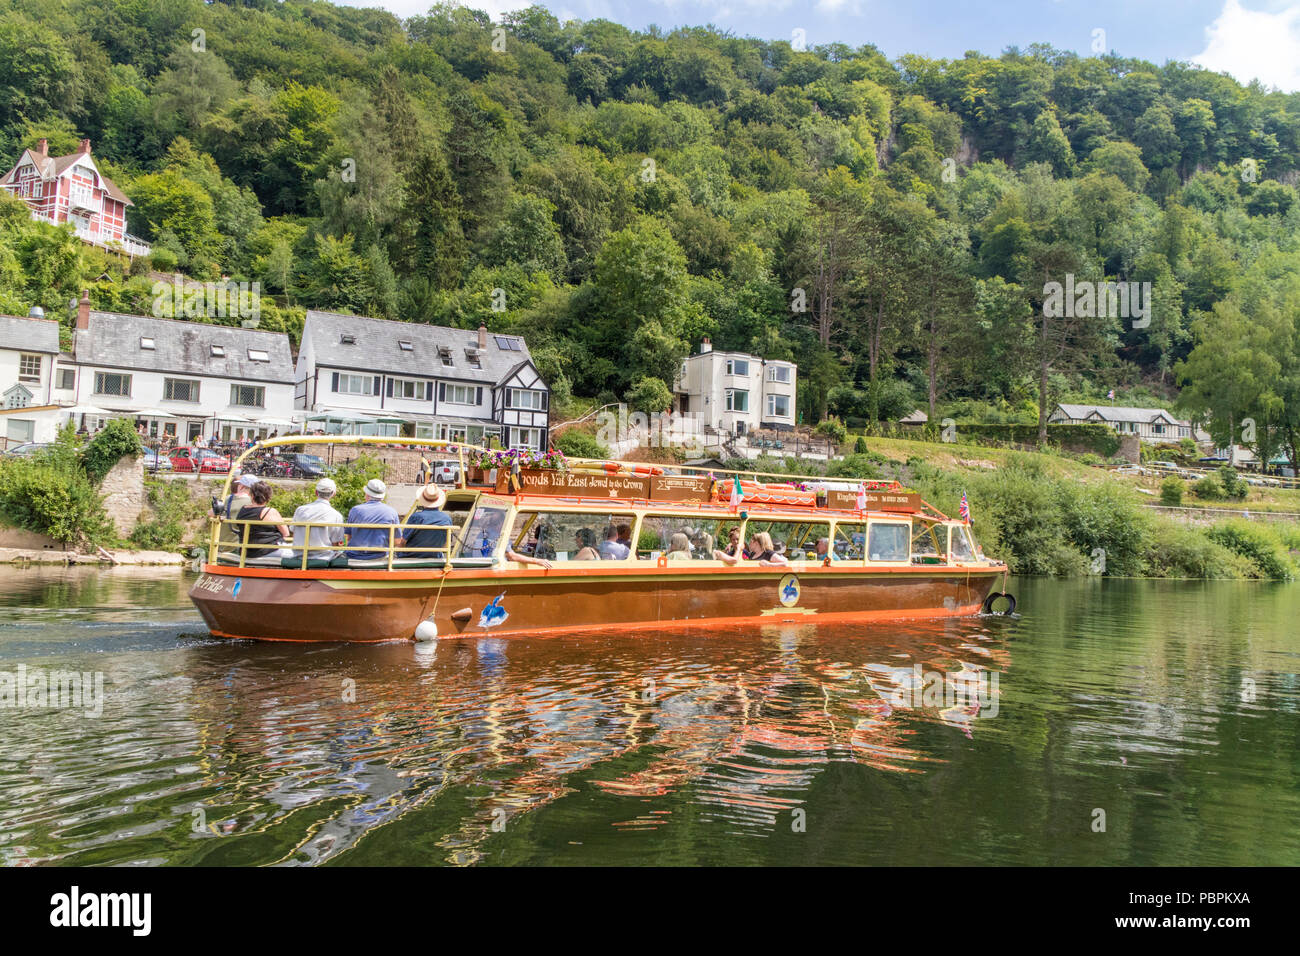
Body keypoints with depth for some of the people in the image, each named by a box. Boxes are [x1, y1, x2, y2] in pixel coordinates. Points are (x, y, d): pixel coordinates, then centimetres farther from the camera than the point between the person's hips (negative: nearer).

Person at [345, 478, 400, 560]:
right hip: (380, 556, 0)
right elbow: (398, 541, 3)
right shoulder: (392, 512, -2)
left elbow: (348, 537, 4)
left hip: (355, 557, 0)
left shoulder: (355, 510, -3)